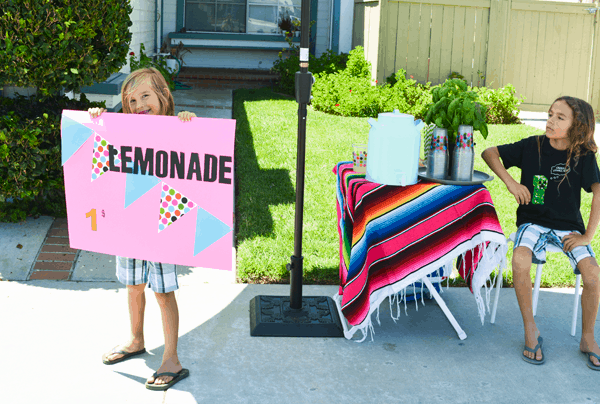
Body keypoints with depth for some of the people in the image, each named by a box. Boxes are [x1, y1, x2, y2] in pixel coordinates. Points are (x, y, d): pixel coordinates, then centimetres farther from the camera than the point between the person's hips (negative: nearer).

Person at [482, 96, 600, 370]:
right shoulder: (533, 146, -5)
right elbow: (489, 153, 0)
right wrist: (510, 182, -13)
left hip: (568, 226, 0)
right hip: (533, 221, 0)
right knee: (520, 260, -32)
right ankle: (530, 331, -13)